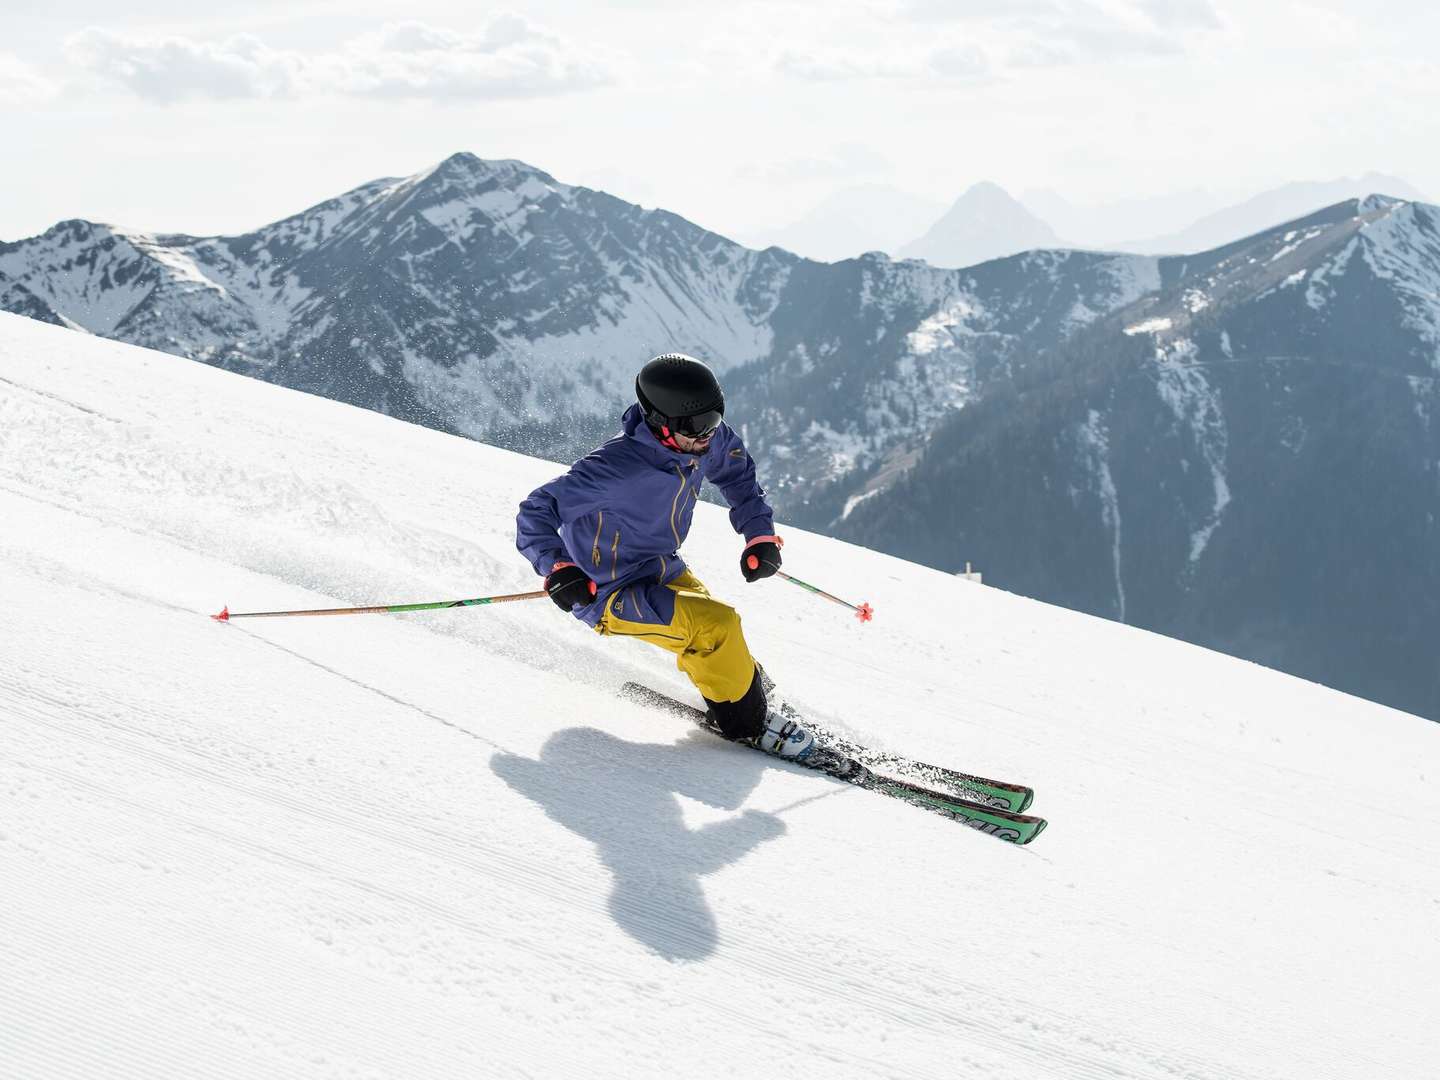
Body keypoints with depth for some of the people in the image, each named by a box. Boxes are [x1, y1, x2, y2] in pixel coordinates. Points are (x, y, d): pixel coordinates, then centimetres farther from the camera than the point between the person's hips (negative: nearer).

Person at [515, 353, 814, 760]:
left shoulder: (704, 440, -13)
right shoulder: (620, 467, -34)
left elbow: (736, 470, 11)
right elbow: (536, 512, -27)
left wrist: (759, 532, 3)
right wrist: (557, 568, -41)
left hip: (661, 569, 8)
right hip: (612, 594, -8)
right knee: (717, 627, -19)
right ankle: (748, 724, 1)